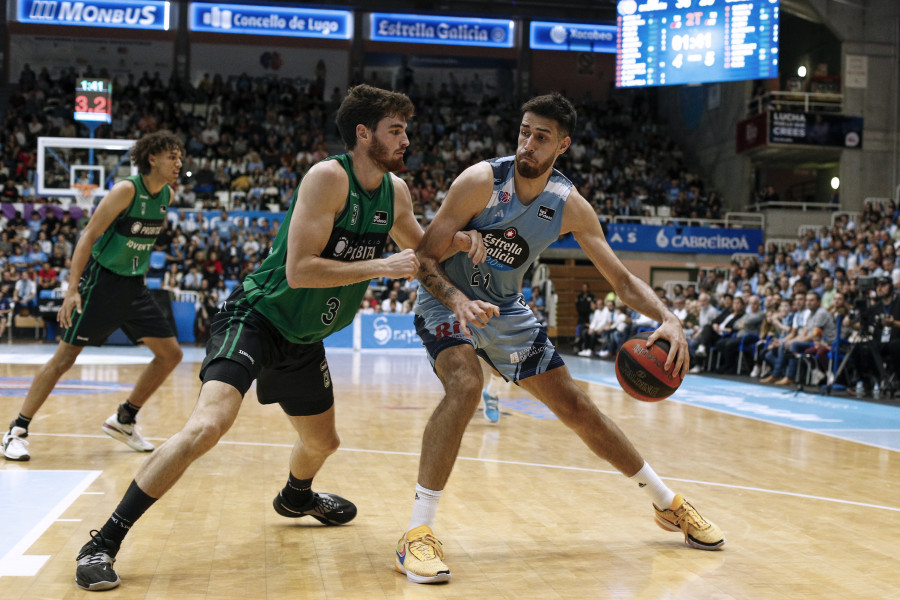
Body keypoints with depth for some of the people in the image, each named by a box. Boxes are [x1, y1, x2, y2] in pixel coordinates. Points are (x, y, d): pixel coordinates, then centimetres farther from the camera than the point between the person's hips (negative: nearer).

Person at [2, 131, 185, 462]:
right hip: (102, 280, -7)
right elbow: (89, 236, -20)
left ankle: (124, 419, 19)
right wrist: (72, 289, -27)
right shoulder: (126, 190, -17)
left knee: (171, 354, 5)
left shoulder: (167, 195, 4)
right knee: (65, 357, -7)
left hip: (134, 285, 7)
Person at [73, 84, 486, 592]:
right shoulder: (329, 177, -22)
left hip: (304, 340, 8)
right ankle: (104, 543, -19)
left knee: (323, 443, 24)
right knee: (208, 426, -28)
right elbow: (299, 270, -29)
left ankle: (296, 497, 60)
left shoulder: (395, 190, 1)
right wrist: (382, 267, -28)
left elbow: (419, 247, 21)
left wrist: (460, 241, 0)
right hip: (256, 318, -8)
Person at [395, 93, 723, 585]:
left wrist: (667, 318, -25)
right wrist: (458, 300, -42)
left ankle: (667, 503, 25)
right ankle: (417, 532, -28)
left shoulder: (570, 207, -12)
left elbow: (621, 278, -7)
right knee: (466, 383, -34)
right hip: (447, 301, -4)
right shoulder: (481, 181, -23)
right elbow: (425, 257, -22)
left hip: (506, 310, 4)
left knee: (575, 406, 7)